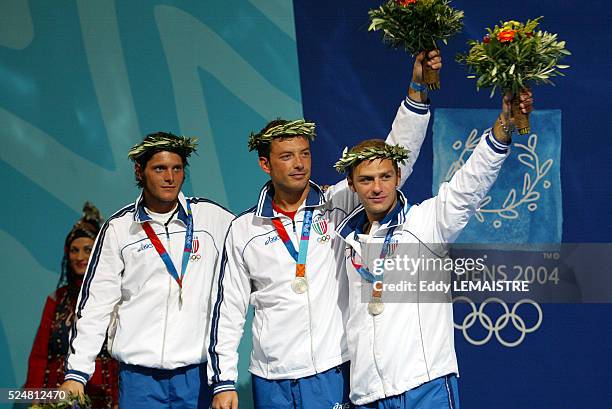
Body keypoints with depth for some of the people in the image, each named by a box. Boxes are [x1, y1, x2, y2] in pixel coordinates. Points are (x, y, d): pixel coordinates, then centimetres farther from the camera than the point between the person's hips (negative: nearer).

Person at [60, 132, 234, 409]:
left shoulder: (212, 217, 3)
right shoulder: (119, 228, 3)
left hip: (196, 372, 0)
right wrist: (76, 371, -1)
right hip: (138, 372, 0)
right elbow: (95, 303, 4)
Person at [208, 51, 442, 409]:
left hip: (333, 372, -1)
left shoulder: (340, 205, 3)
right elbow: (229, 310, 9)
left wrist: (418, 89, -17)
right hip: (270, 379, 1)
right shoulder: (244, 230, 6)